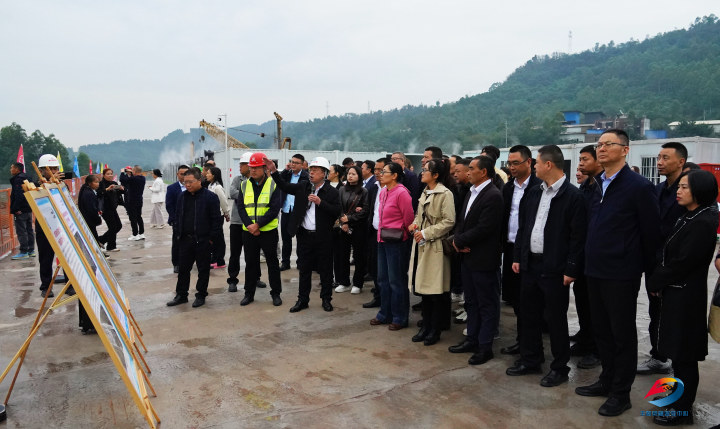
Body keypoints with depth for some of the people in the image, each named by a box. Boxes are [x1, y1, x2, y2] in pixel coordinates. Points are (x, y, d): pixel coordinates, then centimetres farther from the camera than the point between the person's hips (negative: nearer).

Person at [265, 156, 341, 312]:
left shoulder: (332, 192, -6)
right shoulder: (303, 186, 5)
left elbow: (337, 211, -14)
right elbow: (284, 186, 5)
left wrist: (320, 202, -22)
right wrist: (274, 170, -4)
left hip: (323, 236, -3)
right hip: (304, 235, 3)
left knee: (325, 269, 8)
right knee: (304, 269, 12)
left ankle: (326, 299, 23)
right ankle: (302, 299, 23)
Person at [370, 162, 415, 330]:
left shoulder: (401, 193, -15)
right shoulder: (383, 192, 7)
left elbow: (409, 218, -9)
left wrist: (402, 234, 3)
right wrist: (381, 233, 14)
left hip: (396, 242, -8)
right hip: (382, 240, 8)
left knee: (396, 281, 3)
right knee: (383, 279, 15)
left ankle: (400, 318, 16)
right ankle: (385, 314, 28)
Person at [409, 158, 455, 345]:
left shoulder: (445, 194, -12)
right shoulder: (424, 192, 12)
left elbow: (449, 222, -17)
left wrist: (426, 233, -18)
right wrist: (415, 224, 1)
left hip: (435, 247, -8)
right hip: (421, 245, 8)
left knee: (436, 291, 1)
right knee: (424, 288, 13)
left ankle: (435, 330, 13)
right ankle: (425, 327, 23)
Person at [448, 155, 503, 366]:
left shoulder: (493, 196, -17)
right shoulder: (471, 193, 12)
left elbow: (484, 228, -23)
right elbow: (462, 221, 14)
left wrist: (460, 241, -13)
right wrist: (457, 239, -6)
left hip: (483, 258, -9)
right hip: (467, 256, 9)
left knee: (487, 304, 4)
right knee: (471, 301, 18)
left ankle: (485, 346, 14)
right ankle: (472, 339, 30)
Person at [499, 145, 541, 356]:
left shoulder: (539, 187, -11)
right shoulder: (507, 188, 11)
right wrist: (503, 245, 5)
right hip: (511, 249, 7)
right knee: (515, 298, 13)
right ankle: (521, 339, 27)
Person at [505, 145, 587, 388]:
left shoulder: (573, 196, -10)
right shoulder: (533, 193, 9)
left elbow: (578, 237, -12)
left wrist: (571, 269, -14)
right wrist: (517, 257, 10)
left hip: (555, 267, -6)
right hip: (530, 264, 7)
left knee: (556, 319, 5)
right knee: (529, 315, 15)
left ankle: (559, 368, 21)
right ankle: (530, 360, 30)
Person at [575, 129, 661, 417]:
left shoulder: (639, 186, -11)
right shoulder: (597, 185, 9)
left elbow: (651, 232, -8)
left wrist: (649, 270, -2)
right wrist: (590, 261, 11)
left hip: (621, 274, -7)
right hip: (595, 271, 7)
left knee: (622, 334, 6)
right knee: (601, 330, 17)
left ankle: (621, 393, 19)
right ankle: (607, 380, 33)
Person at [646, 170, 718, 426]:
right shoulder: (687, 218, 10)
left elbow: (683, 262, -20)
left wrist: (654, 283, -9)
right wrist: (657, 282, 3)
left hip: (685, 296, -9)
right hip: (674, 293, 9)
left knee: (683, 354, 2)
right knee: (677, 352, 19)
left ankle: (683, 410, 15)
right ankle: (678, 396, 34)